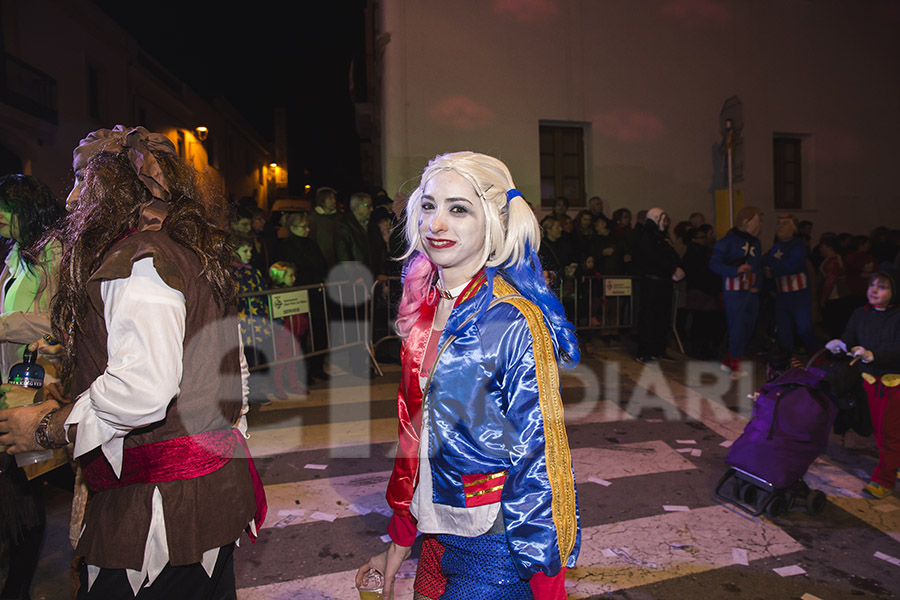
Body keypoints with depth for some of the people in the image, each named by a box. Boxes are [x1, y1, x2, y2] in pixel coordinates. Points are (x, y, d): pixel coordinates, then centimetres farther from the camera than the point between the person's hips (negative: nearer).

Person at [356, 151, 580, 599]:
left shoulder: (514, 322, -21)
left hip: (499, 550, -6)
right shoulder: (424, 309, 1)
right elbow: (413, 433, 8)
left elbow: (540, 459, -18)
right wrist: (399, 543, 11)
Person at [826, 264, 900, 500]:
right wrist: (839, 344, -27)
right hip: (871, 380, 5)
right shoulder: (861, 314, 2)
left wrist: (872, 354, -39)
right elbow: (849, 338, -4)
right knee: (878, 428, 15)